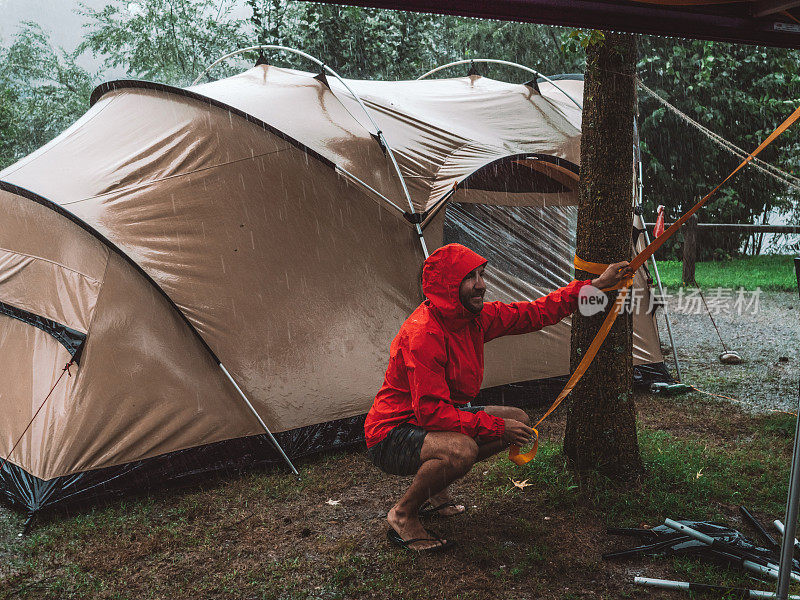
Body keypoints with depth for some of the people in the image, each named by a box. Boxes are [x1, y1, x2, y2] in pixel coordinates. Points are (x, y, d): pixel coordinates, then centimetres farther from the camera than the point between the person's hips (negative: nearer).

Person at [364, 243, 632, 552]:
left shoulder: (475, 316, -3)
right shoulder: (423, 334, -30)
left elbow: (536, 312, 7)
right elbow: (431, 412, -32)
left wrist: (597, 284, 7)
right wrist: (496, 427, -28)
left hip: (435, 419, 10)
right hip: (392, 436, -9)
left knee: (518, 421, 9)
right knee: (461, 450, -38)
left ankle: (434, 489, 15)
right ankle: (403, 514, -9)